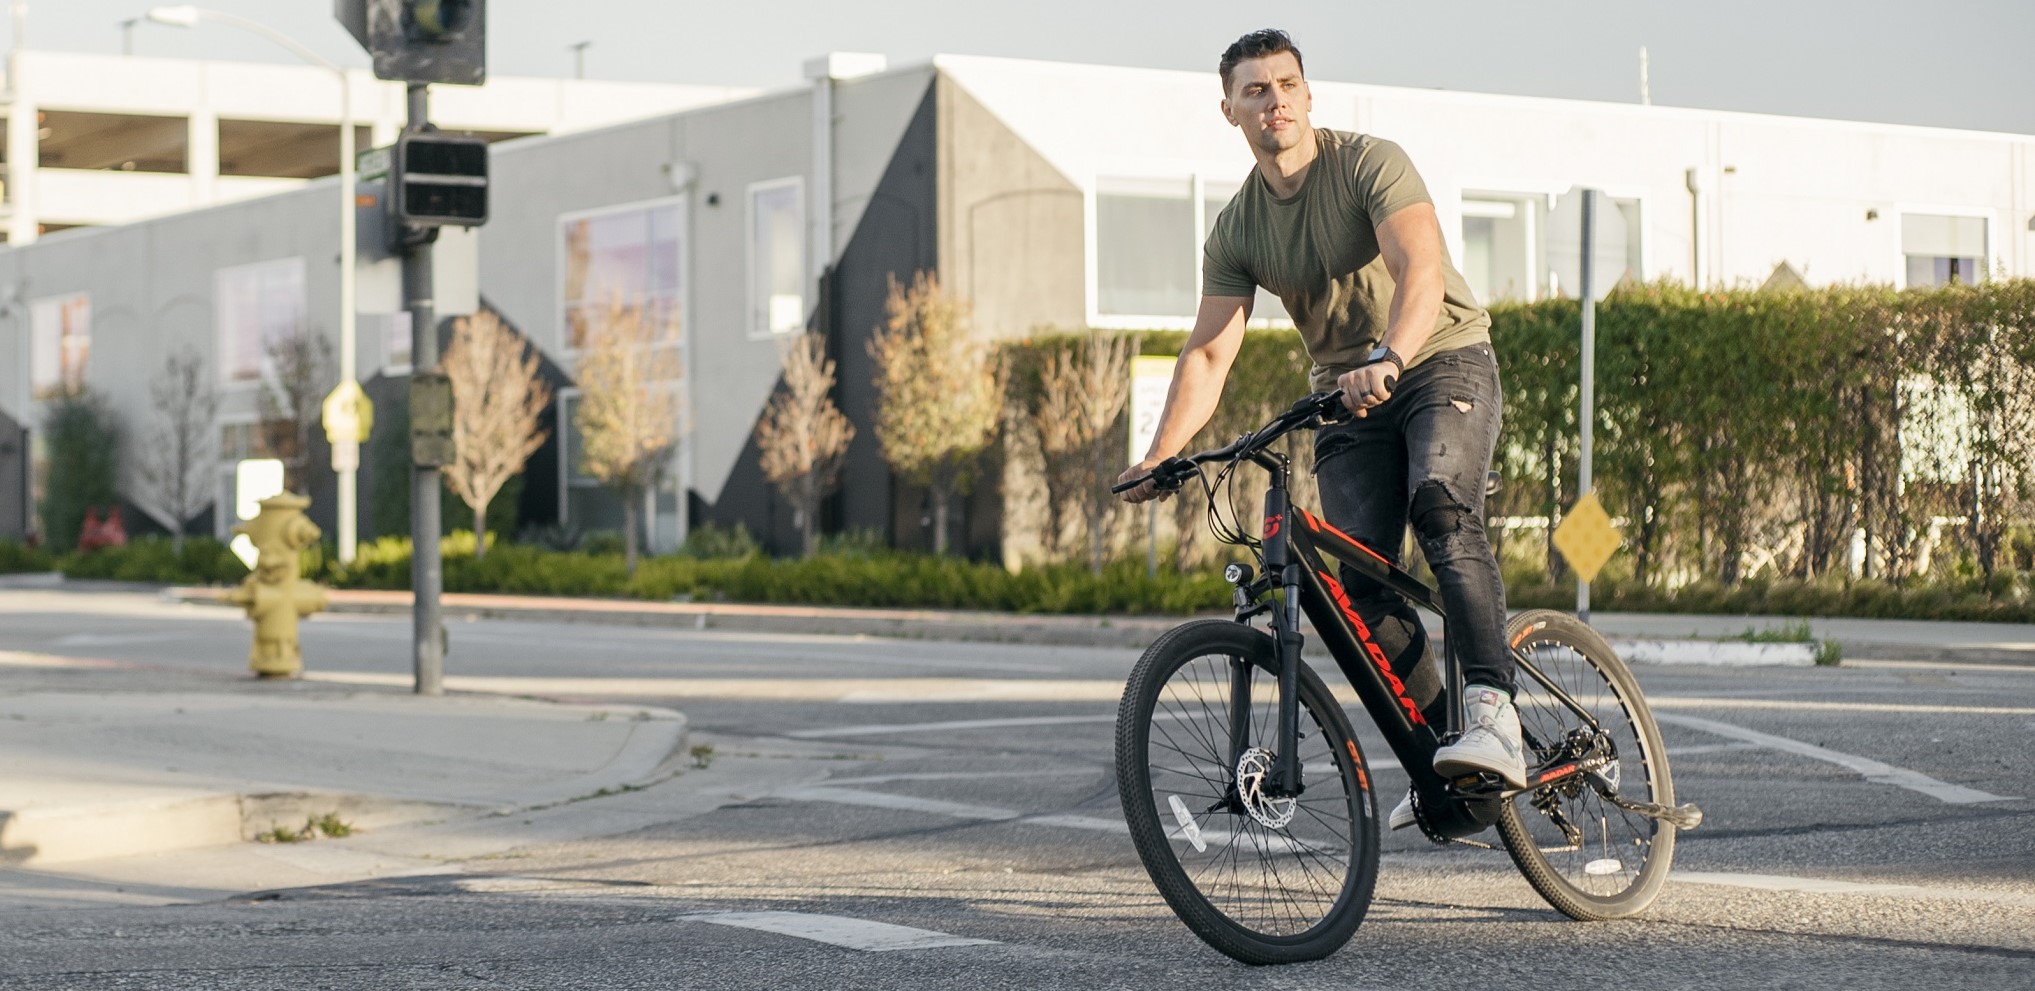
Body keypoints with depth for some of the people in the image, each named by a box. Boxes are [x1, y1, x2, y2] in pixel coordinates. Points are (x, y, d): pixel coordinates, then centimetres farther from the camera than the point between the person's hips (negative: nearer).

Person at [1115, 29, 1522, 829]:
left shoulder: (1372, 164, -14)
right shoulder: (1235, 232, 1)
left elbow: (1422, 274, -29)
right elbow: (1208, 354, -3)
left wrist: (1387, 360, -48)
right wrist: (1160, 456, -17)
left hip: (1443, 360, -5)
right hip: (1346, 396, 5)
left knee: (1441, 507, -32)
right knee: (1361, 583, -10)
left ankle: (1492, 716, -40)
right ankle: (1435, 756, 2)